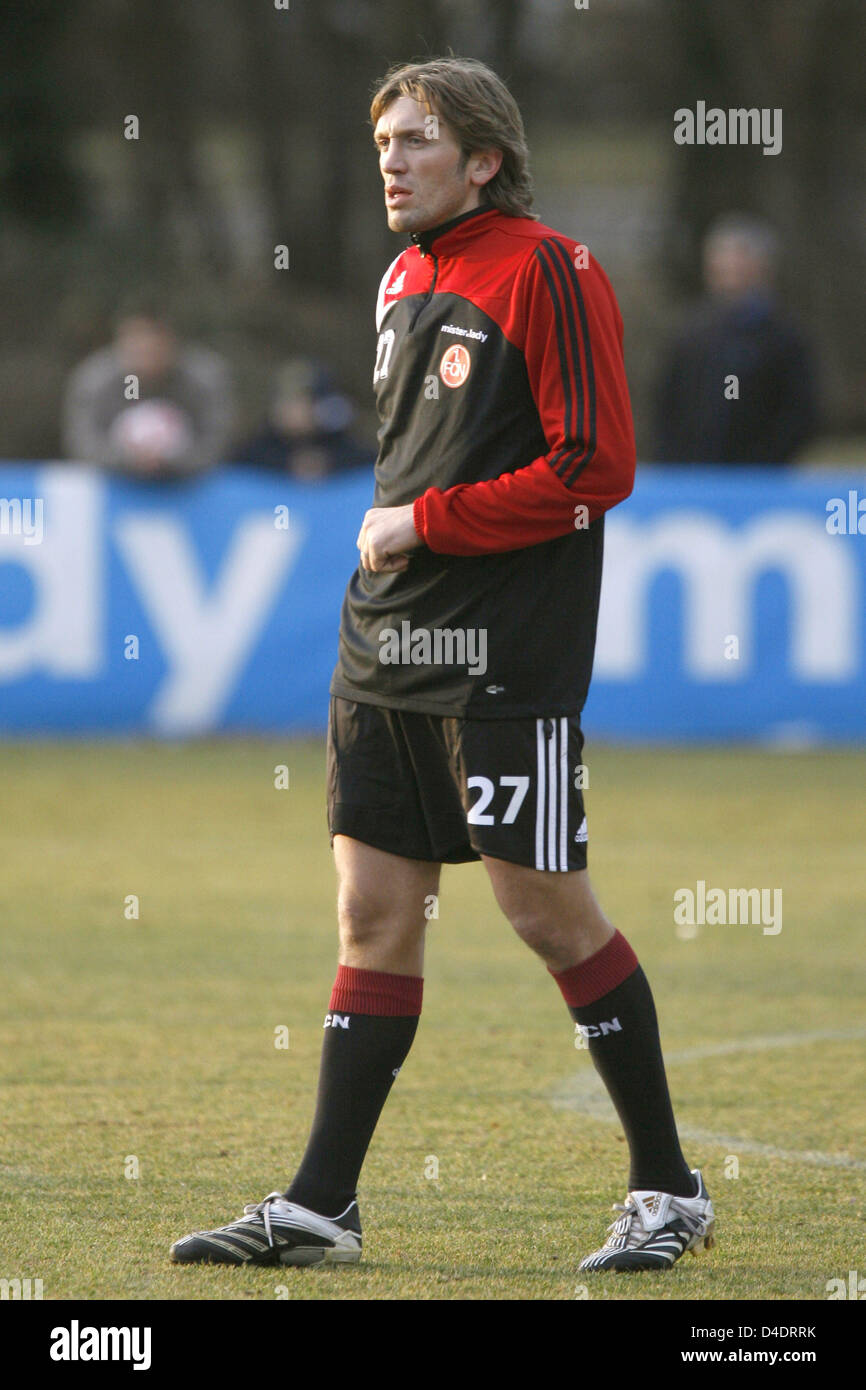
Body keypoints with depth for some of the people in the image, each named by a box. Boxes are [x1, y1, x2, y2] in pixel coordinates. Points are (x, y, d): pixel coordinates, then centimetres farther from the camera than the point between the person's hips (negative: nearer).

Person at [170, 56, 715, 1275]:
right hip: (389, 648, 8)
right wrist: (385, 541, 12)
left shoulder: (546, 273, -10)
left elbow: (597, 468, -15)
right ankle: (320, 1207, 8)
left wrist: (425, 523, -13)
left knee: (549, 909, -4)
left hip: (506, 665, -8)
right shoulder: (405, 282, 16)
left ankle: (669, 1188, 8)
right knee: (376, 916, 7)